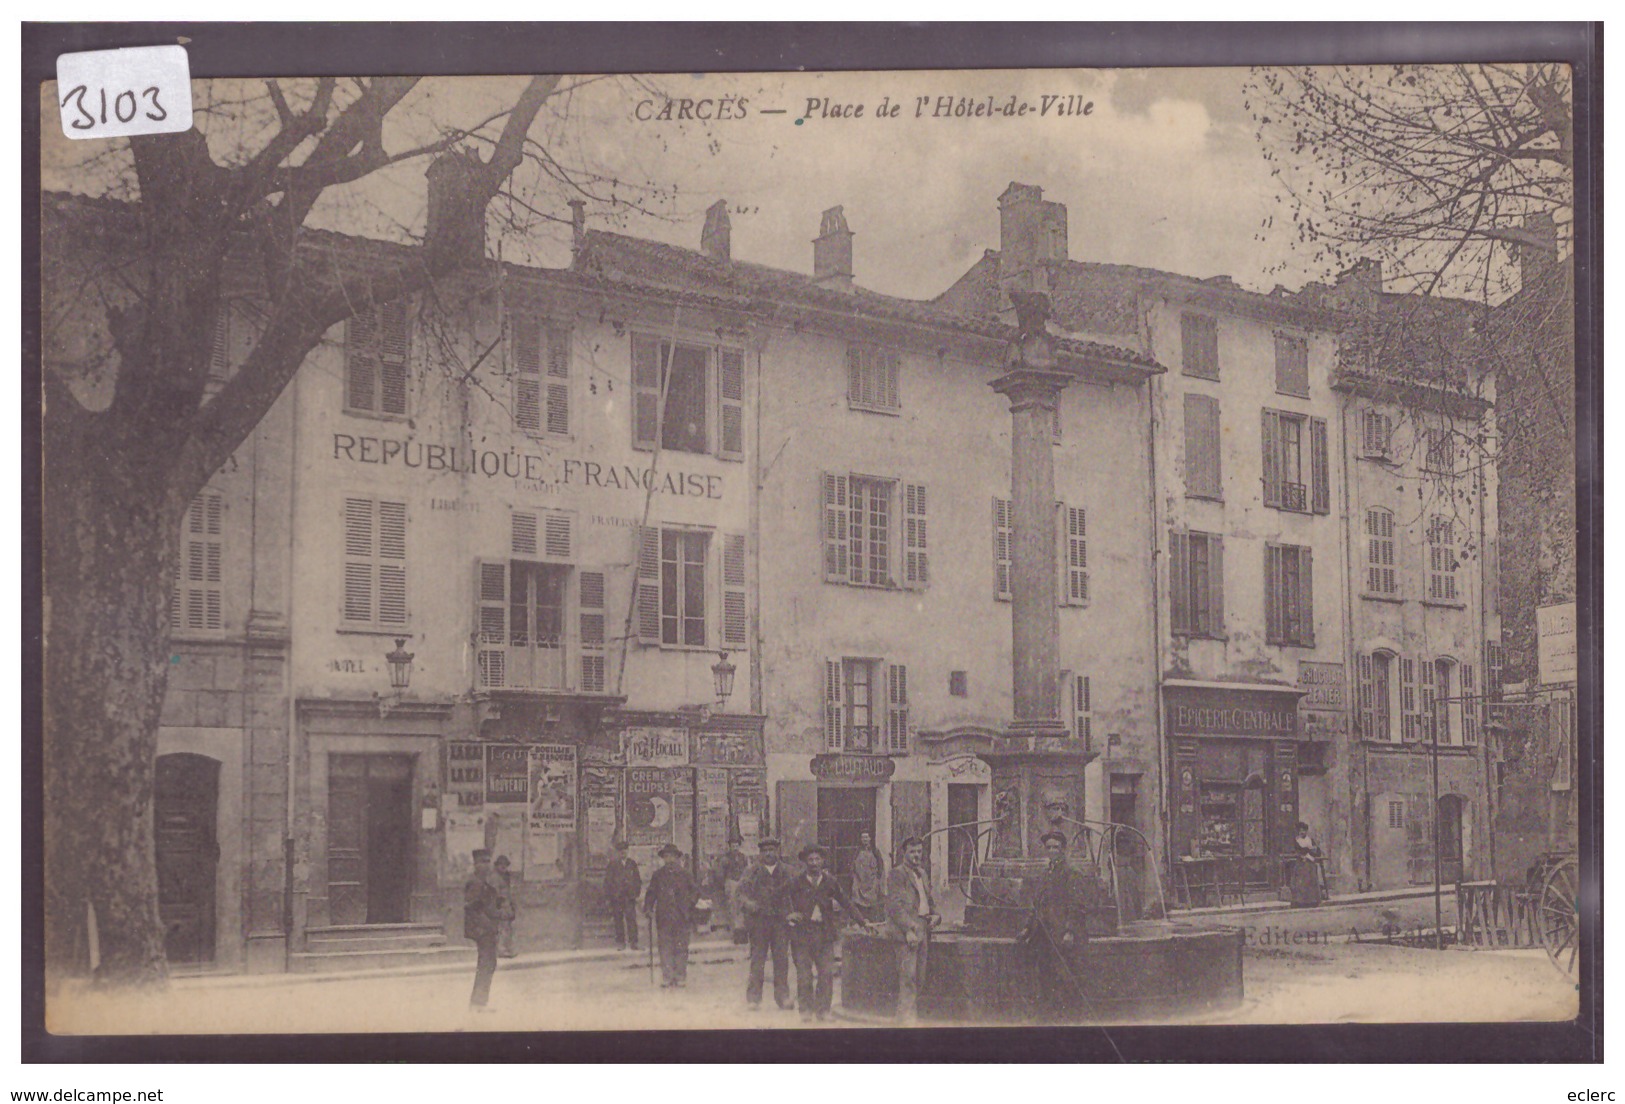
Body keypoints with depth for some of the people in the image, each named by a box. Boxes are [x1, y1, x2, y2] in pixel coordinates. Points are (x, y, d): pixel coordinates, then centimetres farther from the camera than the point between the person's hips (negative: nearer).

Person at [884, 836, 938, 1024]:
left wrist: (934, 914, 9)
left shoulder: (922, 874, 20)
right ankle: (907, 1016, -9)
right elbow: (895, 905, -12)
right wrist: (908, 929, -19)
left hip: (922, 930, 8)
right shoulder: (897, 874, -5)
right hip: (906, 930, -8)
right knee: (908, 975, -11)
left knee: (918, 976, 7)